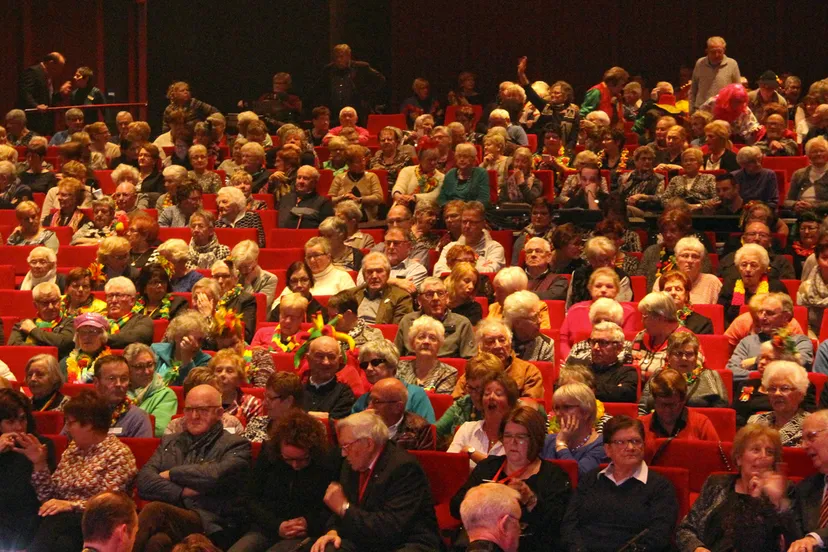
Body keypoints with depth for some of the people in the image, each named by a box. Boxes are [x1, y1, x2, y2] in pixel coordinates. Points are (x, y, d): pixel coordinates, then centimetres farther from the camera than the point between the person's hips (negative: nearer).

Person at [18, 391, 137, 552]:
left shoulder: (118, 453, -1)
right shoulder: (72, 450, 19)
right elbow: (49, 497, 18)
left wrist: (70, 505, -21)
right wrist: (39, 464, 7)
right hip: (64, 519, 5)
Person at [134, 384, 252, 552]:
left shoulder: (235, 445, 10)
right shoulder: (169, 442, 25)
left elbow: (216, 476, -10)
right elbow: (144, 481, 11)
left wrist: (172, 474, 3)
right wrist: (181, 493, -6)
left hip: (210, 527, -4)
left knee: (154, 510, -32)